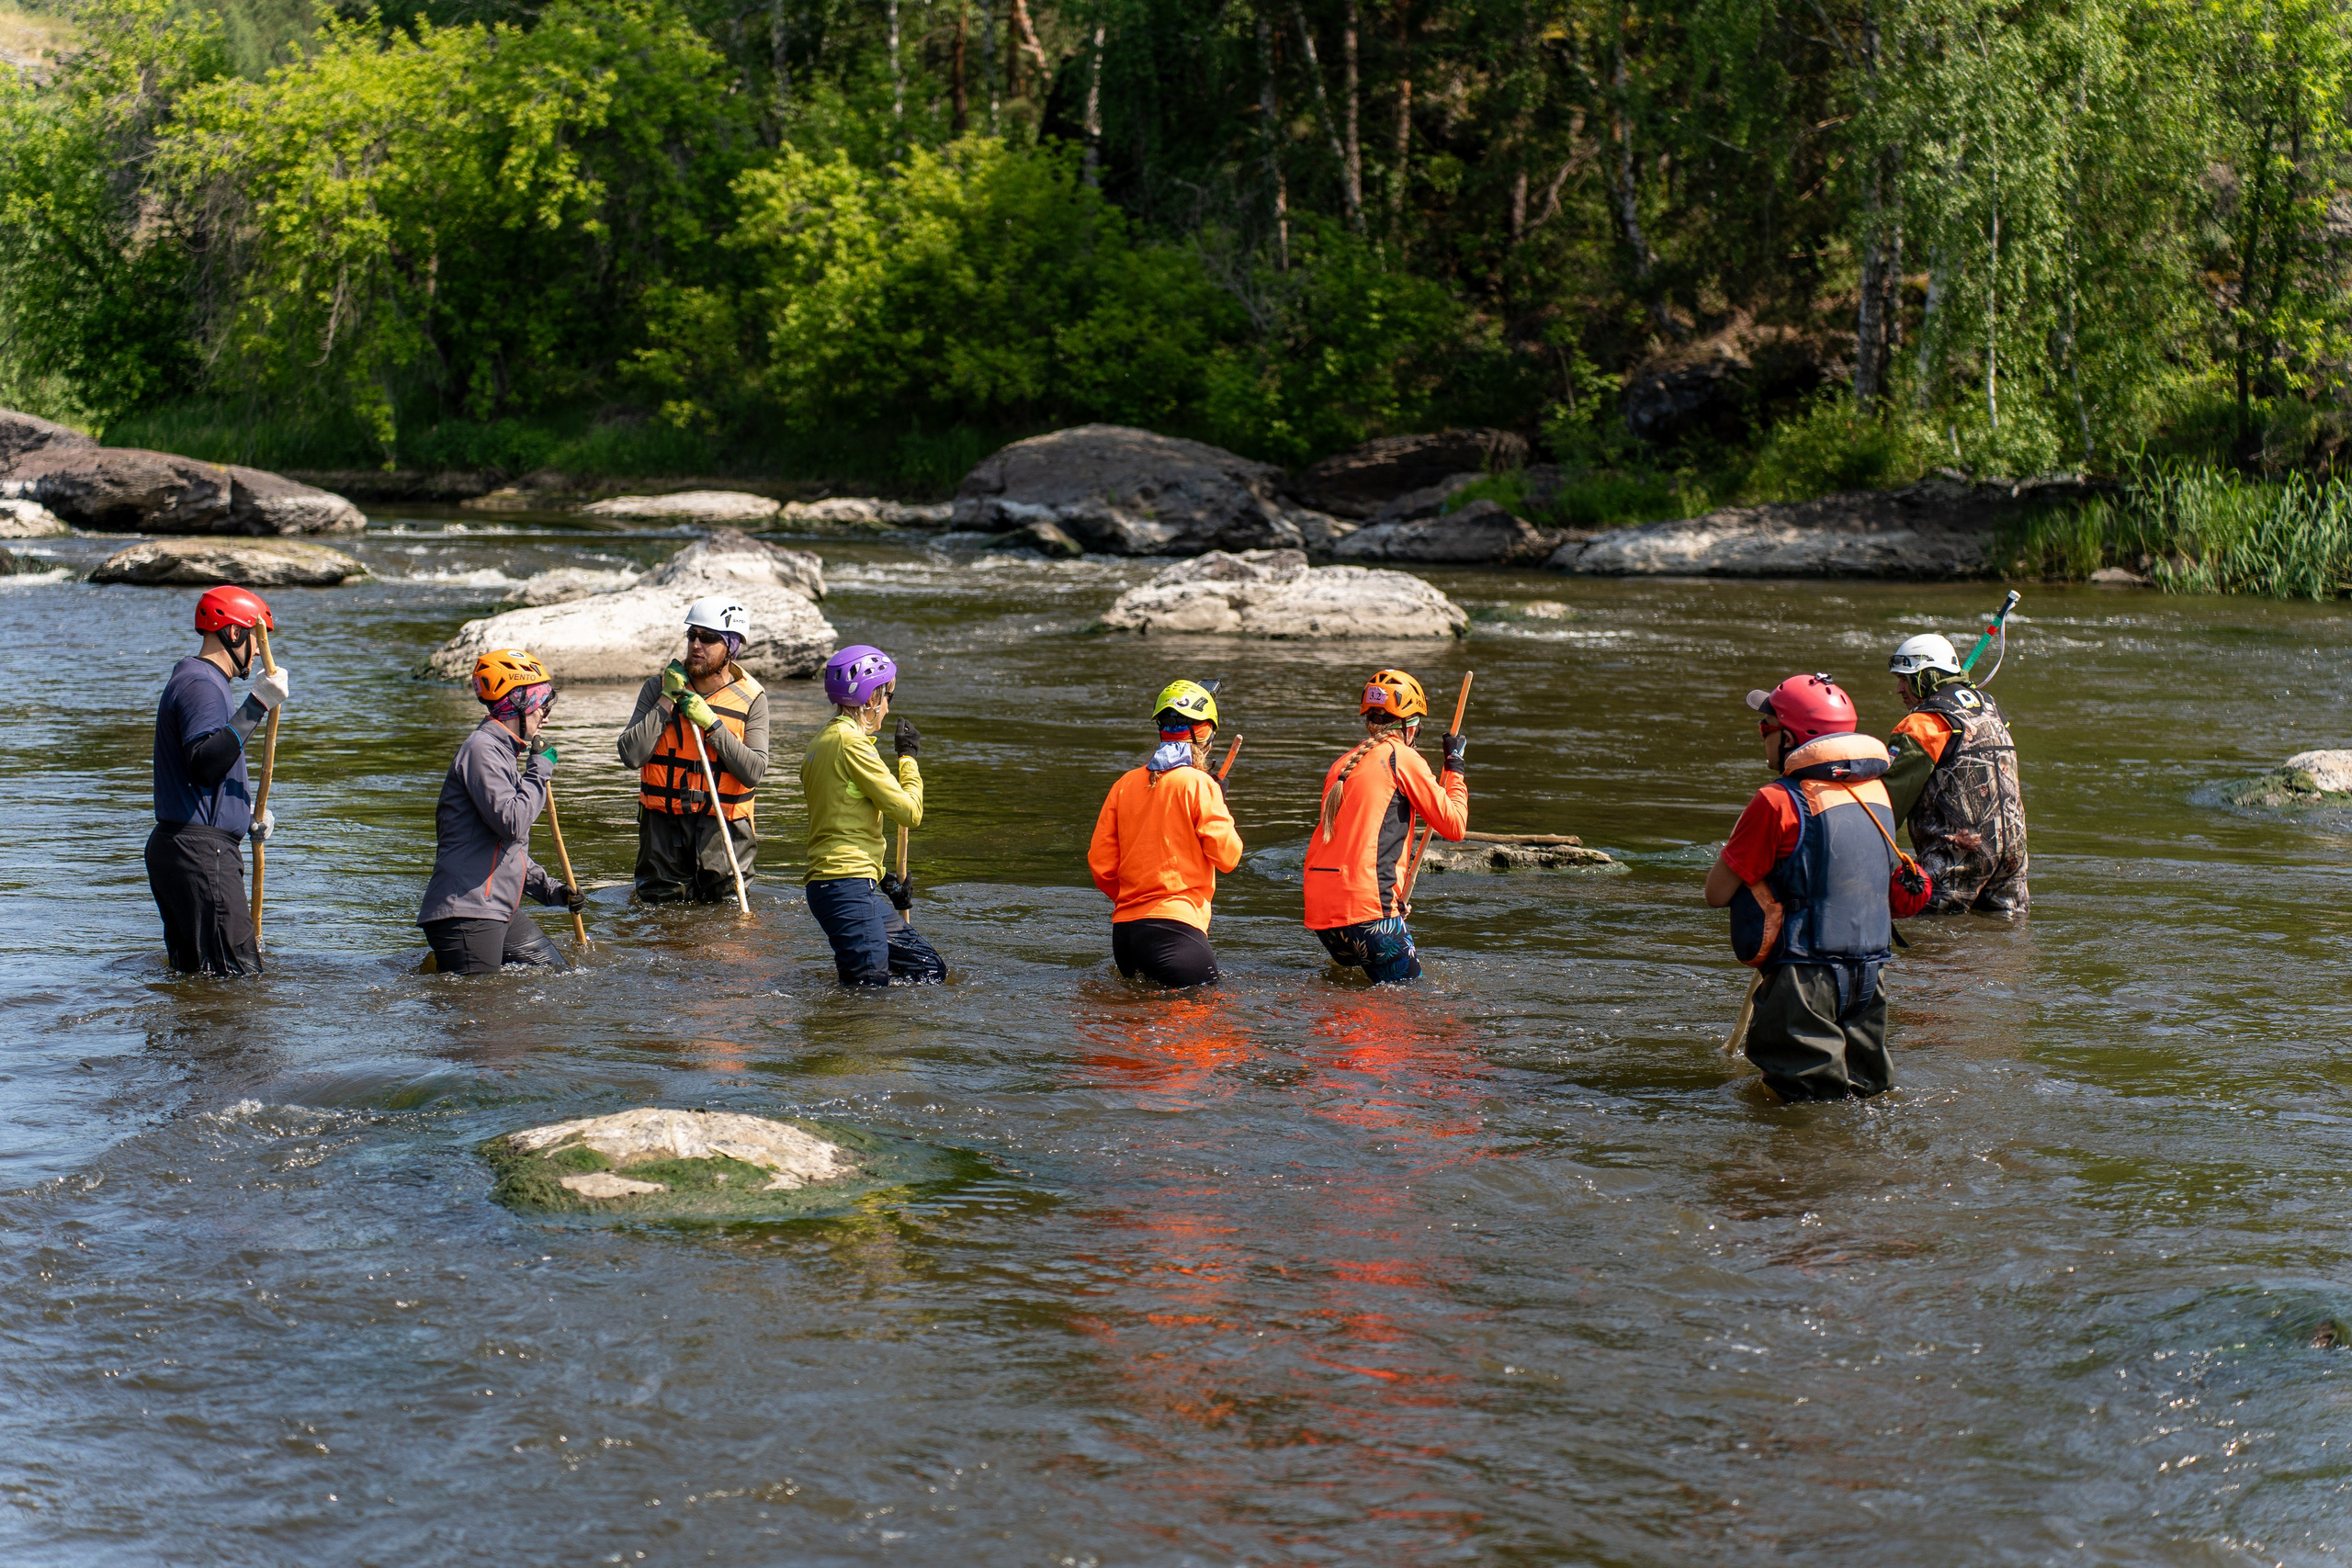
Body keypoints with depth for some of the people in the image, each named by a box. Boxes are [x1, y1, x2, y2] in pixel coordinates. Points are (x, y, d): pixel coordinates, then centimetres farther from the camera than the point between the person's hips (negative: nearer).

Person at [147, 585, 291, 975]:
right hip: (199, 851, -11)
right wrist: (257, 705, -28)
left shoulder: (200, 681, 23)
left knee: (193, 975, 9)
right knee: (239, 976, -14)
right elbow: (205, 763, -28)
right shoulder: (201, 685, -11)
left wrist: (247, 815, 15)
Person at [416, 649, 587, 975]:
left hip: (501, 909, 11)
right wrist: (541, 769, -10)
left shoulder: (504, 752, 22)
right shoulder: (482, 750, -11)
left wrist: (552, 890, 17)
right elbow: (512, 823, -22)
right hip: (467, 911, -11)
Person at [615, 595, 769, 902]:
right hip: (664, 826, 1)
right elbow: (631, 756, -10)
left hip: (724, 829, 0)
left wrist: (712, 724, -18)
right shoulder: (659, 687, 0)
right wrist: (667, 701, -12)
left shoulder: (751, 699, -2)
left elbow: (754, 772, -12)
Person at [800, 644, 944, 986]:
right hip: (849, 887, -10)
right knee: (870, 985, -16)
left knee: (931, 972, 10)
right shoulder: (851, 742, -12)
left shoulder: (823, 740, 18)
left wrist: (882, 876, 18)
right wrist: (908, 758, 2)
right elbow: (910, 812, -13)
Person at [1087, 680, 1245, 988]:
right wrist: (1221, 808, 11)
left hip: (1123, 927, 7)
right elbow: (1228, 856, -5)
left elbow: (1100, 864, 10)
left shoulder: (1125, 784, 9)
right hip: (1175, 926, -6)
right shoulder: (1198, 783, -7)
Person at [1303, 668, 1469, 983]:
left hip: (1320, 910, 7)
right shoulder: (1402, 757, -3)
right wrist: (1454, 767, 11)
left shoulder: (1341, 765, 18)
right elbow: (1455, 827, 0)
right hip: (1366, 907, -7)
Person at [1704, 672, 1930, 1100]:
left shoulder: (1779, 803, -15)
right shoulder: (1876, 792, 7)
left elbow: (1717, 893, -11)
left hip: (1804, 979, -7)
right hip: (1868, 975, 7)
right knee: (1868, 1090, 16)